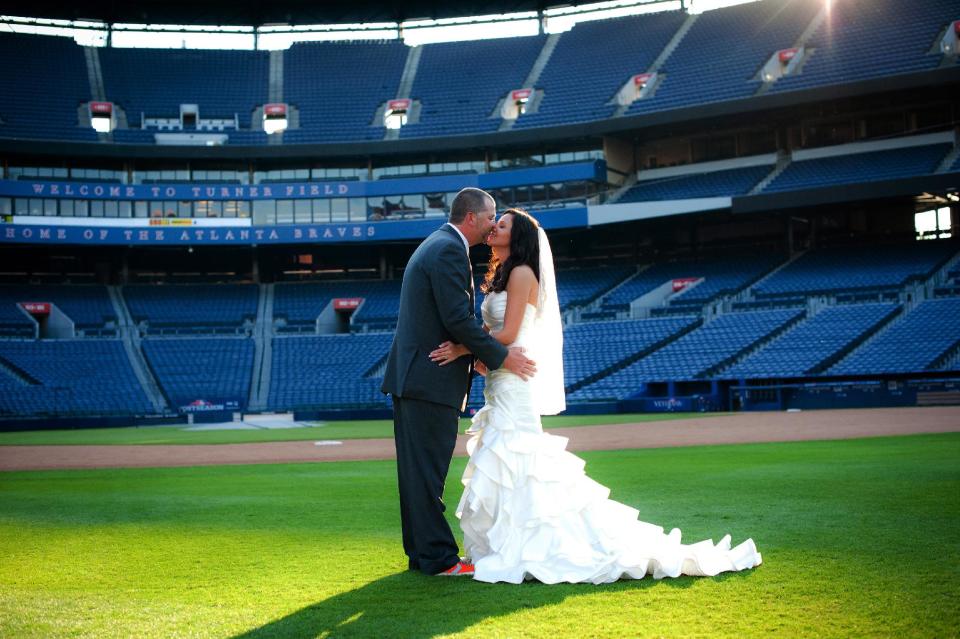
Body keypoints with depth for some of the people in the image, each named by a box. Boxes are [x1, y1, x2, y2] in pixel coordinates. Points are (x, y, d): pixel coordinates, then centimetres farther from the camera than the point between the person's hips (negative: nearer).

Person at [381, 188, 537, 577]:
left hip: (411, 377, 10)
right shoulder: (450, 250, -13)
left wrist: (476, 357, 19)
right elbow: (458, 319, -19)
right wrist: (501, 357, -11)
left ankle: (421, 553, 20)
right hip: (430, 381, -10)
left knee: (418, 472, 13)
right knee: (428, 473, -5)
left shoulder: (434, 245, 20)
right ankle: (438, 558, 1)